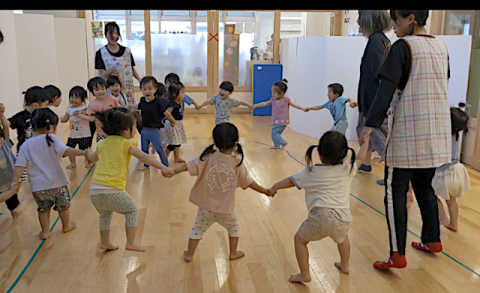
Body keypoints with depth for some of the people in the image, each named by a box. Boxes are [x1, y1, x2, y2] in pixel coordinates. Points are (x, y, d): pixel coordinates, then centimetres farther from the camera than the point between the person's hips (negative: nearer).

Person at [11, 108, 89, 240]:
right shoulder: (52, 139, -11)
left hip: (38, 186, 3)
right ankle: (66, 225, 38)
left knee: (43, 209, 21)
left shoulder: (26, 145, 1)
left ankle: (45, 231, 26)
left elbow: (20, 164, -4)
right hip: (57, 183, -2)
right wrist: (82, 152, -29)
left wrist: (15, 181, -3)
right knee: (63, 205, 20)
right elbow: (65, 150, -27)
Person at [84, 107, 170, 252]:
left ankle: (105, 243, 38)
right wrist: (162, 167, -19)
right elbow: (143, 157, -14)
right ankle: (131, 243, 14)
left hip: (94, 189, 6)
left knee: (105, 214, 31)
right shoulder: (127, 143, -1)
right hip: (112, 189, -6)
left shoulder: (103, 143, 17)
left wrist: (87, 153, 58)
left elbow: (93, 158, 35)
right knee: (132, 210, 16)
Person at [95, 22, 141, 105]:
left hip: (127, 89, 2)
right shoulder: (101, 53, 2)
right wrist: (110, 71, -24)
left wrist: (141, 81, 1)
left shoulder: (127, 51, 9)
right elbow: (102, 74, -3)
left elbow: (132, 69, 15)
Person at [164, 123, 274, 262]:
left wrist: (173, 171, -13)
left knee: (198, 229, 20)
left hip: (206, 207, 0)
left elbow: (190, 165, -20)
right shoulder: (238, 163, -13)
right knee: (233, 227, 28)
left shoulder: (208, 158, -15)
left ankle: (189, 254, 29)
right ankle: (233, 253, 36)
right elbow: (248, 182, -7)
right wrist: (265, 191, 5)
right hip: (226, 208, 0)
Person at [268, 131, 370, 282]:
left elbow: (291, 181, 11)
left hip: (320, 217, -4)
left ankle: (304, 274, 17)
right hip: (343, 218, 5)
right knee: (342, 237, 38)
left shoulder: (312, 172, 2)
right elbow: (359, 158, 30)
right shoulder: (348, 168, 9)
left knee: (299, 240, 19)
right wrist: (365, 144, 48)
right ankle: (345, 265, 52)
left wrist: (273, 188, 27)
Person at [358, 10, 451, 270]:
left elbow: (386, 89, -17)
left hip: (408, 132, -7)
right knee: (424, 186, 20)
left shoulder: (402, 47, -9)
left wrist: (370, 124, -20)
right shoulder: (441, 47, 12)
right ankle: (432, 240, 31)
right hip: (437, 132, 7)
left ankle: (397, 255, -1)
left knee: (395, 192, -2)